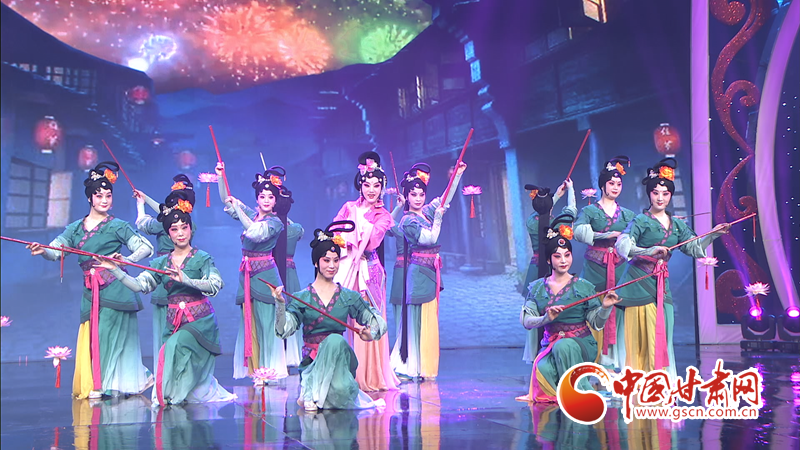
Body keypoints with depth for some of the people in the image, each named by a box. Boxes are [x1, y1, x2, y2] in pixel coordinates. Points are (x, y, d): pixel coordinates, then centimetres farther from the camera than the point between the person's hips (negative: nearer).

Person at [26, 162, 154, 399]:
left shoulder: (117, 226, 1)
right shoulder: (76, 228, 14)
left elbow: (146, 247, -2)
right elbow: (56, 250, 5)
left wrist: (125, 259, -18)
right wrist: (43, 250, -17)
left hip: (114, 288, -5)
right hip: (90, 291, 5)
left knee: (105, 334, -8)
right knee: (90, 336, 3)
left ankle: (104, 385, 3)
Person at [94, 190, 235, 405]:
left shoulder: (202, 258, -3)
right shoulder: (161, 263, 11)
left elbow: (215, 285, -18)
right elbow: (139, 285, 4)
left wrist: (185, 279, -29)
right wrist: (115, 270, -5)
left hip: (199, 319, -5)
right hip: (173, 321, 5)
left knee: (176, 346, -26)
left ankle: (175, 393, -8)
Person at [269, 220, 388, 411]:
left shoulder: (349, 297, 9)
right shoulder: (301, 298, 3)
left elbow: (379, 321, 10)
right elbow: (284, 330, -8)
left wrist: (371, 332, -12)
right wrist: (280, 304, -24)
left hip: (340, 356, 2)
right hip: (312, 361, -2)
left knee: (336, 340, -32)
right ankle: (311, 394, -10)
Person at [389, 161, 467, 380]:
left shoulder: (427, 212, 11)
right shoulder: (408, 220, -9)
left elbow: (445, 199, 18)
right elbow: (430, 238, -15)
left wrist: (458, 175, 13)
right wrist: (438, 218, -10)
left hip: (430, 272, 8)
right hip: (417, 273, -8)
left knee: (428, 319, 9)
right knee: (415, 319, -6)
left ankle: (424, 366, 14)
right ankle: (411, 366, -3)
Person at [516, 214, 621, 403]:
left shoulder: (583, 287, 4)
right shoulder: (537, 288, 9)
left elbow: (596, 323, 0)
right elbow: (526, 320, -2)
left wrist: (605, 308, -19)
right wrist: (546, 318, -21)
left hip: (581, 343, -1)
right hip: (550, 344, 1)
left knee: (563, 346, -37)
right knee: (543, 368, -33)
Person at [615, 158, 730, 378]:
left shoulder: (676, 224, 11)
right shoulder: (641, 221, -6)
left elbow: (694, 247, 21)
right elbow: (622, 245, -22)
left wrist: (713, 234, 8)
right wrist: (650, 251, -36)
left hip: (661, 283, 5)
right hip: (639, 281, -5)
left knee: (662, 332, 2)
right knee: (640, 333, -4)